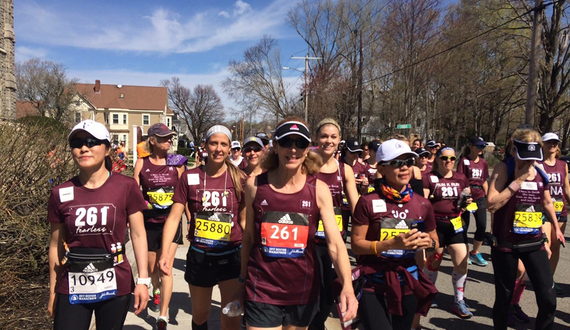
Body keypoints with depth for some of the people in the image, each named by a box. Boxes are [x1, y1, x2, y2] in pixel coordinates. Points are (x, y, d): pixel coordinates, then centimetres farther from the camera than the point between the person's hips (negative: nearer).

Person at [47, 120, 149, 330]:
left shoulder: (126, 187, -9)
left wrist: (143, 280, -8)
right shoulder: (61, 193, -2)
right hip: (72, 288, 2)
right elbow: (56, 245, 6)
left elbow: (138, 235, -5)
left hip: (115, 286, -1)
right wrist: (53, 292, 10)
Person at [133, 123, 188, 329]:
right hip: (149, 223, 2)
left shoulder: (176, 163, -3)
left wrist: (190, 220, 4)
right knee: (152, 267, 18)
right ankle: (157, 293, 51)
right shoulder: (142, 163, -3)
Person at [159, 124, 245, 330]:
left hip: (231, 256, -1)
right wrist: (165, 252, -18)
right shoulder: (189, 177, -5)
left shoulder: (239, 179, -6)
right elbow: (174, 216, -8)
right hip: (199, 256, 1)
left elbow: (244, 220, 2)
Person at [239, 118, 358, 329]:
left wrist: (347, 286, -30)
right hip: (262, 289, -1)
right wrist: (243, 279, 10)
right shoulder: (255, 185, -6)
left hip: (303, 290, 1)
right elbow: (249, 236, 4)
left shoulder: (319, 190, -9)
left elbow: (335, 243, -15)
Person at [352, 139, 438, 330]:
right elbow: (356, 245, -12)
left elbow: (435, 242, 13)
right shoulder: (368, 202, -12)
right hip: (373, 284, -4)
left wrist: (428, 242, -10)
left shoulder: (423, 204, 0)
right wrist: (391, 244, -23)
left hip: (408, 283, 5)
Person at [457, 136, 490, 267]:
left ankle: (475, 253, 21)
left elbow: (484, 182, 16)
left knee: (482, 227, 3)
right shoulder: (464, 160, -7)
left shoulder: (483, 163, 9)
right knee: (464, 226, 3)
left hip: (480, 198, 5)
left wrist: (488, 198, 14)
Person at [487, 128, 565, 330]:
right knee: (504, 297, 9)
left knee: (548, 298, 0)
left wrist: (556, 227, 26)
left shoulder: (540, 173, 2)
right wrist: (517, 181, -23)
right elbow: (491, 205, -24)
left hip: (534, 243, 4)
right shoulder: (503, 169, -13)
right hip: (505, 244, -4)